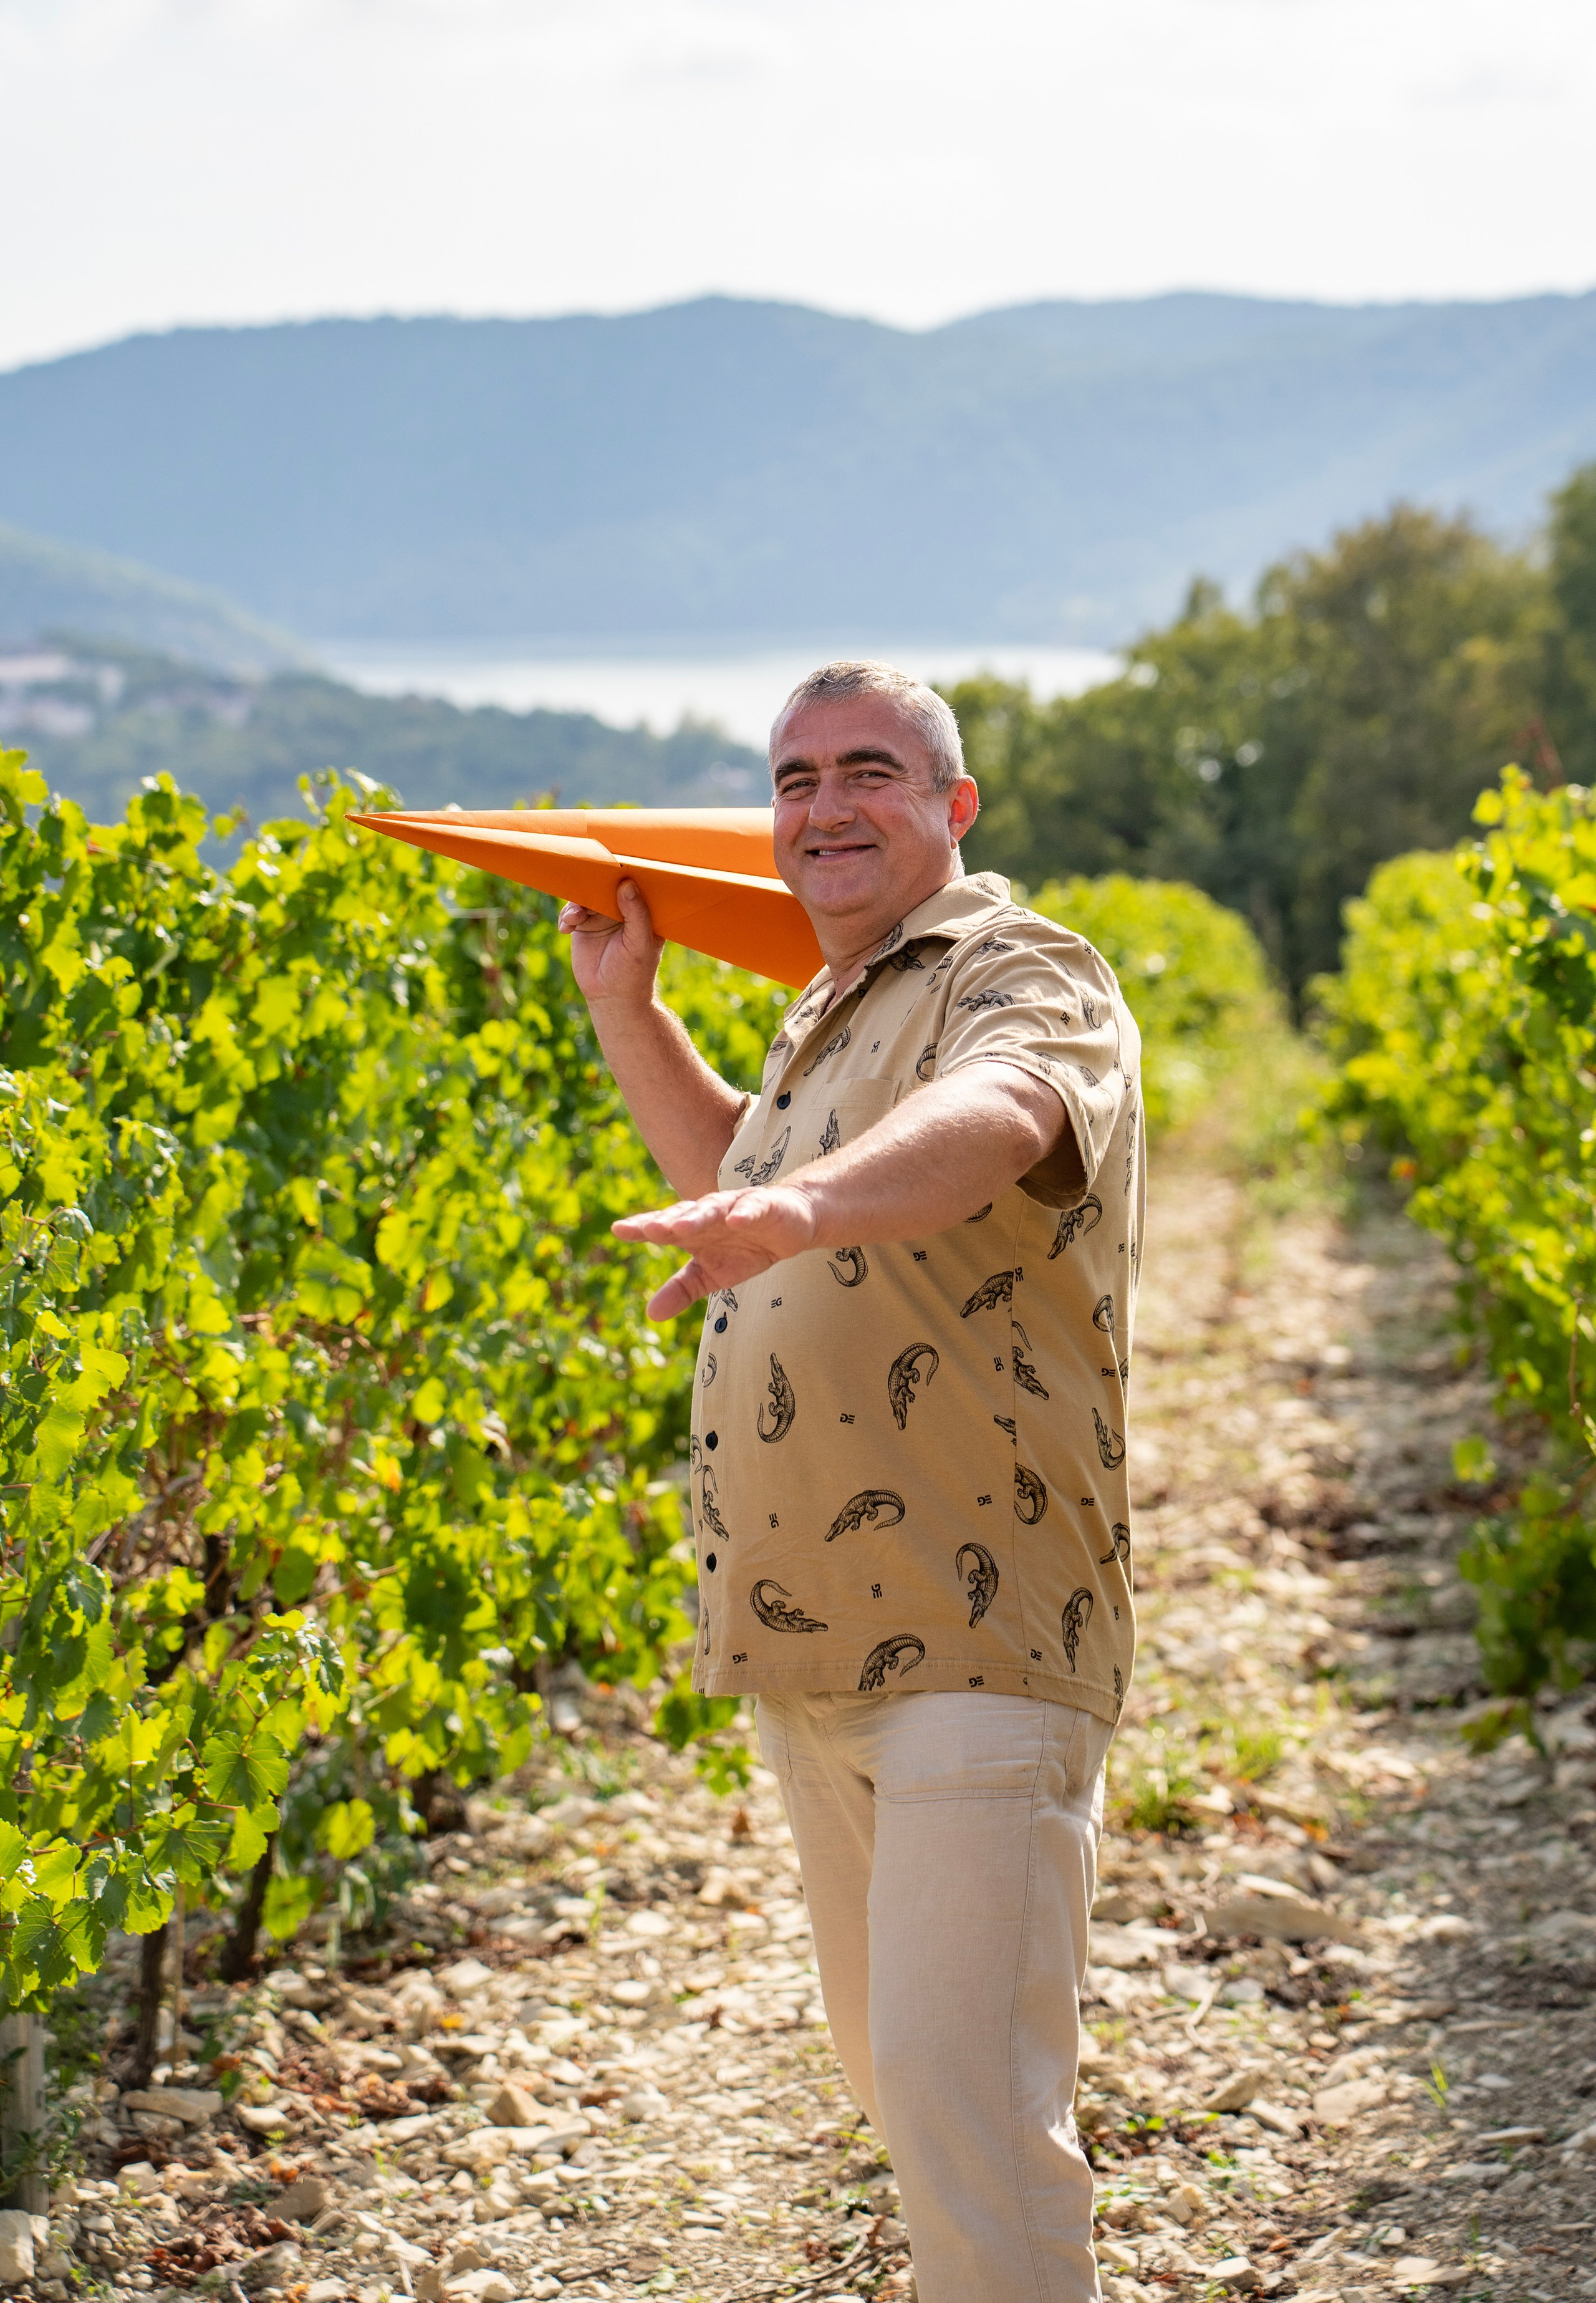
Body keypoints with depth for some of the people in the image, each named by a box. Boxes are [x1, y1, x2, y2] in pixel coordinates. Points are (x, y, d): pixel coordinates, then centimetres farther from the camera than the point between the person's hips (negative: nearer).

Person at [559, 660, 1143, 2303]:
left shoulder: (1020, 980, -11)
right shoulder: (824, 1018, 18)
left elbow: (990, 1118, -36)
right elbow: (736, 1177, 39)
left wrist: (808, 1203, -56)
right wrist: (624, 1007, 26)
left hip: (975, 1640, -9)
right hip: (818, 1642, 10)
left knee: (963, 2099, -15)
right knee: (887, 2060, 22)